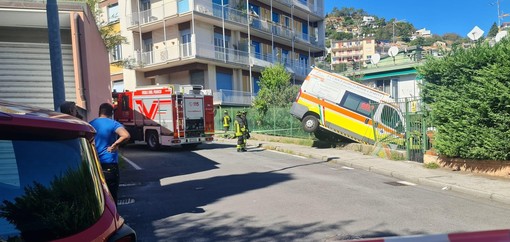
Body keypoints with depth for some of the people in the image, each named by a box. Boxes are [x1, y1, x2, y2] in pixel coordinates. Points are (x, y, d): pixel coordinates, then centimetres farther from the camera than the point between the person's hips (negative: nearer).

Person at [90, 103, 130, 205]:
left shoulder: (91, 124, 6)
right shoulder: (113, 124, -9)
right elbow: (126, 135, -27)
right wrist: (114, 145, -17)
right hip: (109, 164, -5)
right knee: (111, 194, 4)